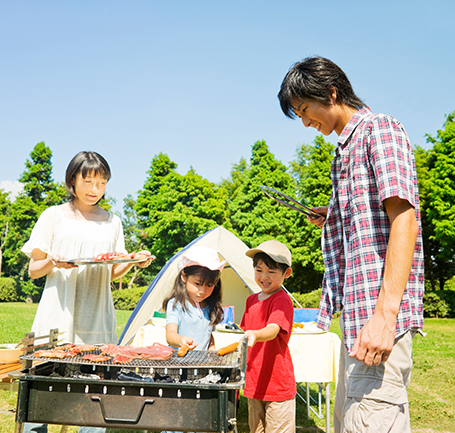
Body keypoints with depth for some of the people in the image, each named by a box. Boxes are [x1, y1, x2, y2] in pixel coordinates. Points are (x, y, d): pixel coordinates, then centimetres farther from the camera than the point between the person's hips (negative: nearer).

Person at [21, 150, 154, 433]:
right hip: (58, 315, -1)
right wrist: (51, 262, -15)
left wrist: (133, 261, -5)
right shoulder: (54, 216, 3)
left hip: (97, 318, 2)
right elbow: (33, 271, 5)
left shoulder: (112, 222, 11)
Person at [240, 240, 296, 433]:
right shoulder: (252, 300, 9)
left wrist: (255, 335, -49)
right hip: (254, 381, 7)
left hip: (278, 382, -7)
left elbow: (273, 330, -31)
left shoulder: (282, 301, -14)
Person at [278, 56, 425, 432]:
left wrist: (385, 314, -25)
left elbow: (403, 218, -18)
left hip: (379, 312, -10)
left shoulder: (379, 129, -5)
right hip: (357, 309, 10)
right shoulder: (347, 147, 23)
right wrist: (334, 219, 12)